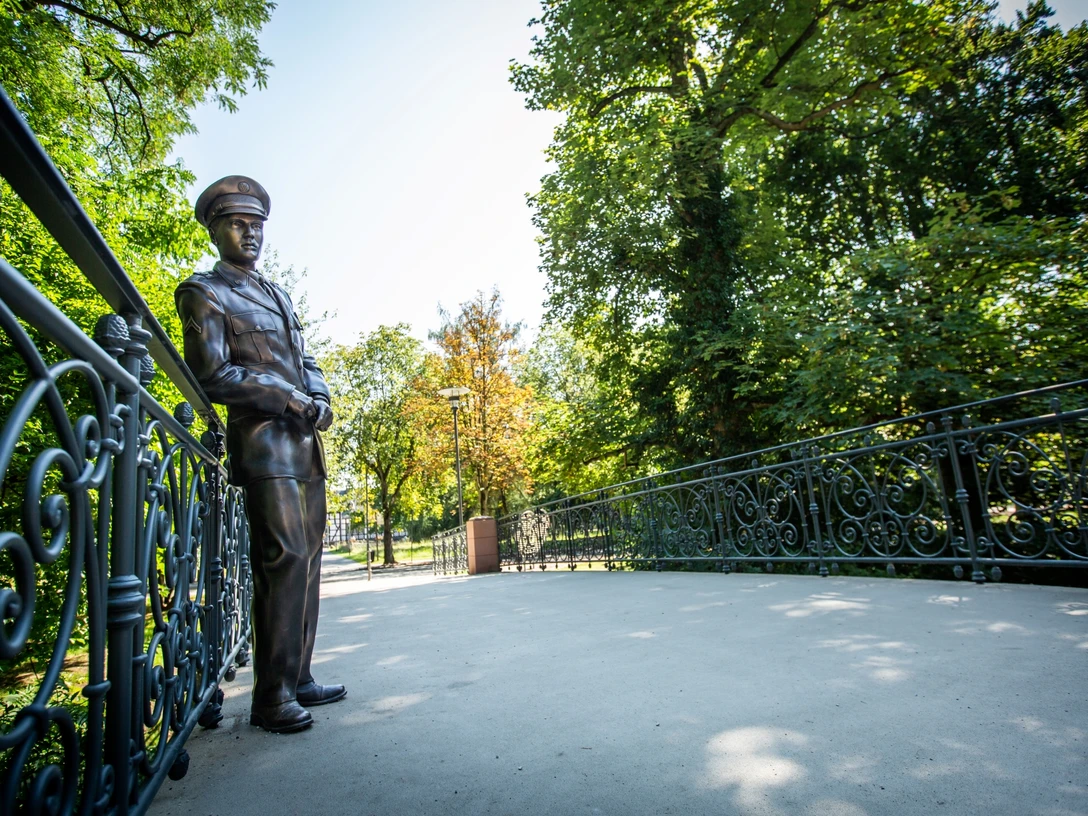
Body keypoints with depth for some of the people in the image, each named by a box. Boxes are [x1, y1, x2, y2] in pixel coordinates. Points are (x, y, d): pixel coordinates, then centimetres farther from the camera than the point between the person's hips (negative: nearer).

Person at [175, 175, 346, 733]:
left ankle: (298, 679, 16)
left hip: (304, 443, 8)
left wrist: (320, 400, 1)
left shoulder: (278, 295, 25)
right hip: (263, 443, -7)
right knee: (284, 560, -11)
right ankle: (272, 697, 0)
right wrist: (290, 400, -13)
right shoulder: (203, 292, 2)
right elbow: (211, 374, -8)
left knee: (307, 561, 7)